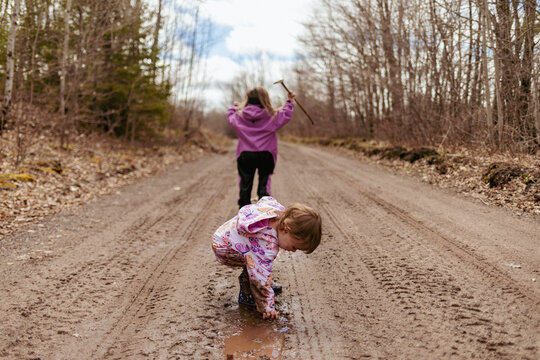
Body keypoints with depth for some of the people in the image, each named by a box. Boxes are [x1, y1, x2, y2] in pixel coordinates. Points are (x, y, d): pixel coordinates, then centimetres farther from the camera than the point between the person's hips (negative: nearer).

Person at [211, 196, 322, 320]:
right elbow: (260, 277, -31)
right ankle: (246, 295, -10)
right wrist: (267, 307, -22)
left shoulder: (279, 210, -16)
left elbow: (265, 200, 5)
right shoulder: (268, 247, -36)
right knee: (255, 261, -26)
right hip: (222, 248, -9)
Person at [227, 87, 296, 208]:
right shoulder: (272, 116, -7)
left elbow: (230, 115, 20)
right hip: (265, 155, -2)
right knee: (264, 185, 5)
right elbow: (286, 114, 7)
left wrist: (235, 106, 39)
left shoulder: (239, 116, -1)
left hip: (245, 156, 2)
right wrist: (290, 101, 22)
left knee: (245, 186, 10)